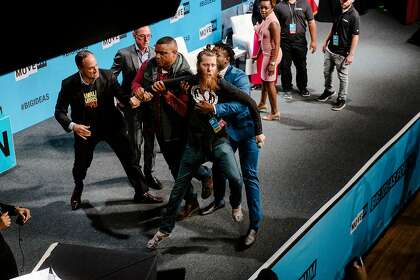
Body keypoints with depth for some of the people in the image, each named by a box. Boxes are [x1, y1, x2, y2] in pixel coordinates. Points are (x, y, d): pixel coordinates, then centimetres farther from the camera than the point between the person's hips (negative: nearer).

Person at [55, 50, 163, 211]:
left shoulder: (107, 76, -17)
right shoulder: (69, 85, -18)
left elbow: (120, 94, -13)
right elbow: (59, 111, -11)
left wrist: (130, 100, -37)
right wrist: (72, 126, -29)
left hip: (111, 125, 0)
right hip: (85, 129, 0)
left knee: (129, 158, -1)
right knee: (81, 164, 15)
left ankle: (142, 193, 15)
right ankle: (77, 191, 47)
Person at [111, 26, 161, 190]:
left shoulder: (154, 53, 2)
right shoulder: (124, 54, -8)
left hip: (151, 103, 3)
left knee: (150, 140, 11)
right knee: (135, 141, 6)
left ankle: (149, 172, 26)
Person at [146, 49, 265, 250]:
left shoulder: (221, 85, -10)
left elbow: (249, 102, -7)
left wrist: (258, 131, -3)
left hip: (218, 141, -2)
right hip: (195, 143, 2)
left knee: (235, 178, -19)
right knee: (179, 188, 7)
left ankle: (235, 205, 18)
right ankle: (164, 229, 22)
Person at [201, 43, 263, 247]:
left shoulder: (239, 77, -23)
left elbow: (241, 103, -37)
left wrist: (214, 109, -48)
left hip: (245, 128, -6)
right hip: (225, 129, 6)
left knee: (249, 176, -5)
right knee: (218, 166, 21)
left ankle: (254, 224, 2)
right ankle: (219, 200, 50)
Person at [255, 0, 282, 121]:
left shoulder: (273, 23, -24)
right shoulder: (265, 19, 2)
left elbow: (276, 45, -23)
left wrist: (272, 63, -24)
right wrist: (258, 54, 20)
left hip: (271, 55, -9)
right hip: (265, 53, 9)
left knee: (269, 83, -1)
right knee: (264, 79, 24)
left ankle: (275, 113, 9)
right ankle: (262, 103, 44)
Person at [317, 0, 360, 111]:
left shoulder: (354, 15, -18)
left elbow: (355, 37, -17)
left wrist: (351, 55, -18)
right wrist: (326, 41, 18)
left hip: (342, 53, -7)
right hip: (330, 49, 7)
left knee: (343, 77, 7)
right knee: (327, 72, 20)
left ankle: (342, 99, 20)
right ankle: (328, 91, 42)